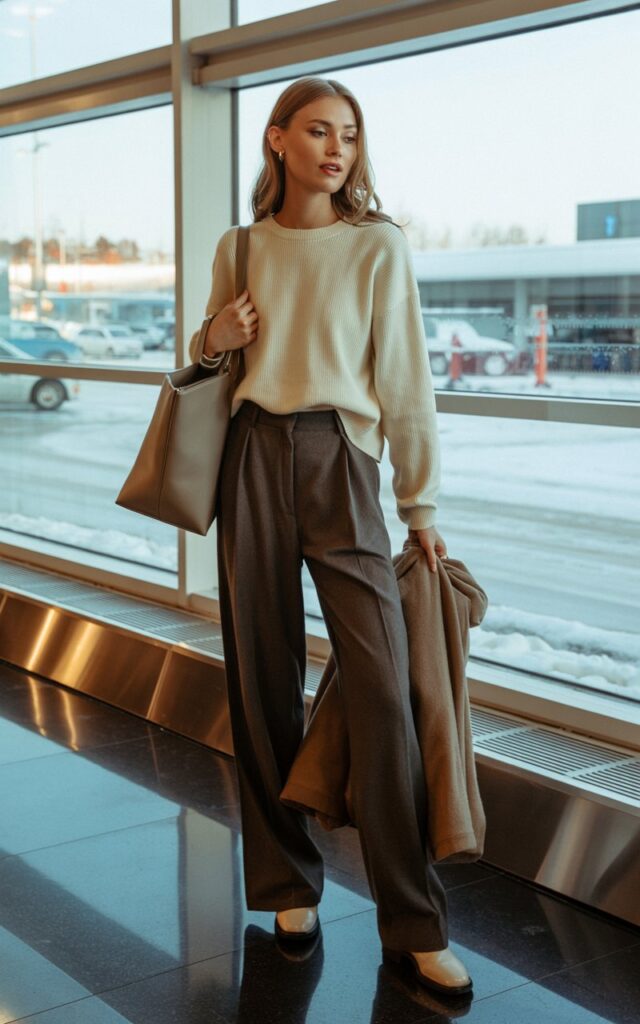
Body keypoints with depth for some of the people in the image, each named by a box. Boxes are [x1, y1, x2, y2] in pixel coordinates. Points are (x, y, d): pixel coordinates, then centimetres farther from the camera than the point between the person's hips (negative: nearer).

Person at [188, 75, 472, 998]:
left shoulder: (378, 246, 3)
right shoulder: (239, 248, 11)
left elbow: (404, 378, 2)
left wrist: (422, 506, 0)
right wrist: (215, 339, -2)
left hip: (341, 459, -3)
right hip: (252, 457, 3)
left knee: (383, 686, -9)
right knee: (263, 675, 6)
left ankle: (414, 927, 0)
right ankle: (288, 886, 22)